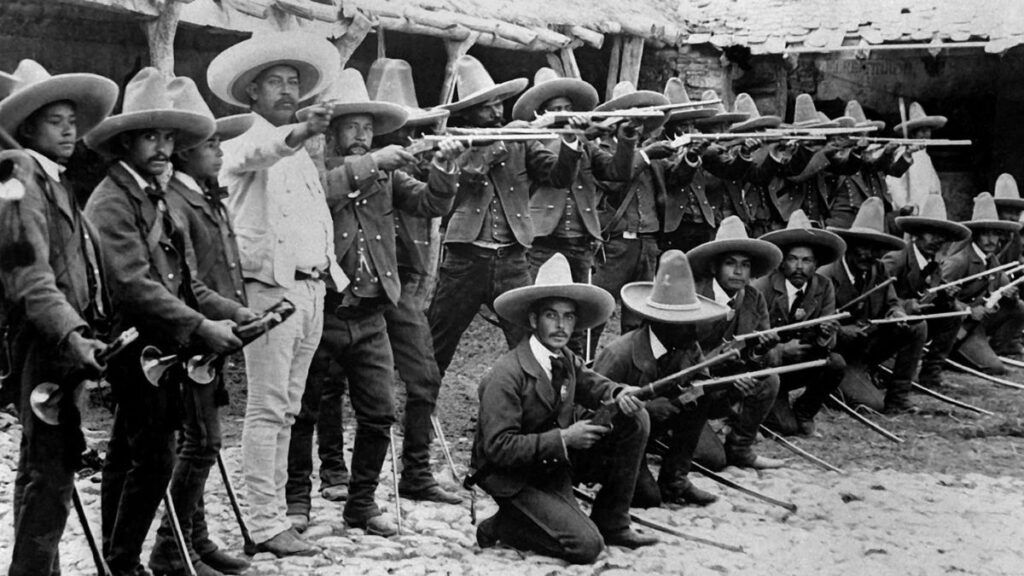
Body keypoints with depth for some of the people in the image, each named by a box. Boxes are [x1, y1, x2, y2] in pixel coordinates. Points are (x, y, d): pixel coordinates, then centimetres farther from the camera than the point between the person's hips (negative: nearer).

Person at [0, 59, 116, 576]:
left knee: (43, 470, 15)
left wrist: (90, 332, 15)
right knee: (49, 474, -10)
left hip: (65, 342, 10)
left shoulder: (54, 182, 21)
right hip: (43, 343, -10)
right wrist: (72, 334, -31)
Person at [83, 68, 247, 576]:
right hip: (135, 346, -9)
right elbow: (133, 285, -22)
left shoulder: (156, 198, 17)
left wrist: (233, 311, 2)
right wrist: (200, 328, -27)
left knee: (126, 456, 14)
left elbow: (182, 282, 16)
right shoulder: (110, 202, -11)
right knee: (155, 456, -10)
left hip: (162, 348, 9)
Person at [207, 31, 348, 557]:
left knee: (287, 410, 10)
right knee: (268, 408, -9)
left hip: (312, 288, 8)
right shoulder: (244, 144, 0)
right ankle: (265, 524, -7)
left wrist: (332, 272, 15)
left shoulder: (301, 155, 24)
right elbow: (255, 155, -26)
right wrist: (300, 132, -44)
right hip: (270, 285, -8)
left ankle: (274, 514, 16)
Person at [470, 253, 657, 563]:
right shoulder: (507, 375, -23)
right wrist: (562, 439, -30)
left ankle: (611, 524, 5)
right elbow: (498, 447, -26)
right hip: (513, 477, -8)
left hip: (557, 462, 8)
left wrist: (619, 394, -7)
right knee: (586, 546, -22)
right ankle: (502, 526, 3)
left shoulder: (567, 360, 0)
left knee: (636, 418, -4)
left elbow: (591, 384, 18)